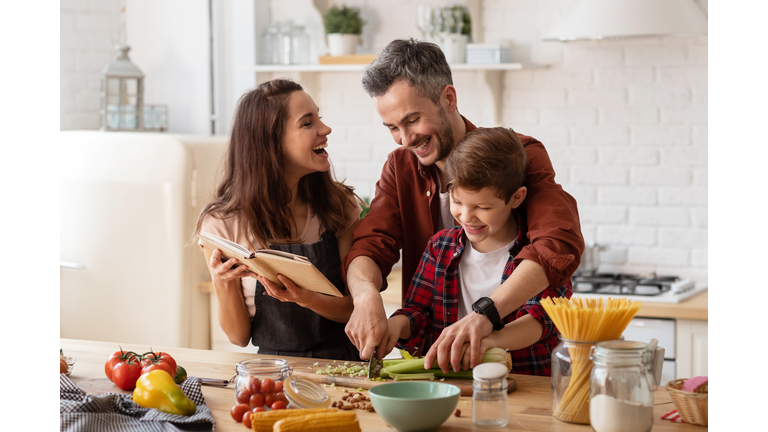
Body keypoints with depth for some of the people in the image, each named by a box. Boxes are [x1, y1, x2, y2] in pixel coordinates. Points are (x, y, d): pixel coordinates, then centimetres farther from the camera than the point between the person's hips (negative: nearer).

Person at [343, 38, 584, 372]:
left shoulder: (518, 154, -8)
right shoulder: (400, 168, 10)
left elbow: (560, 244, -24)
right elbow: (370, 246, 0)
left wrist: (485, 313, -40)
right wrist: (366, 295, -25)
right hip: (429, 357, 4)